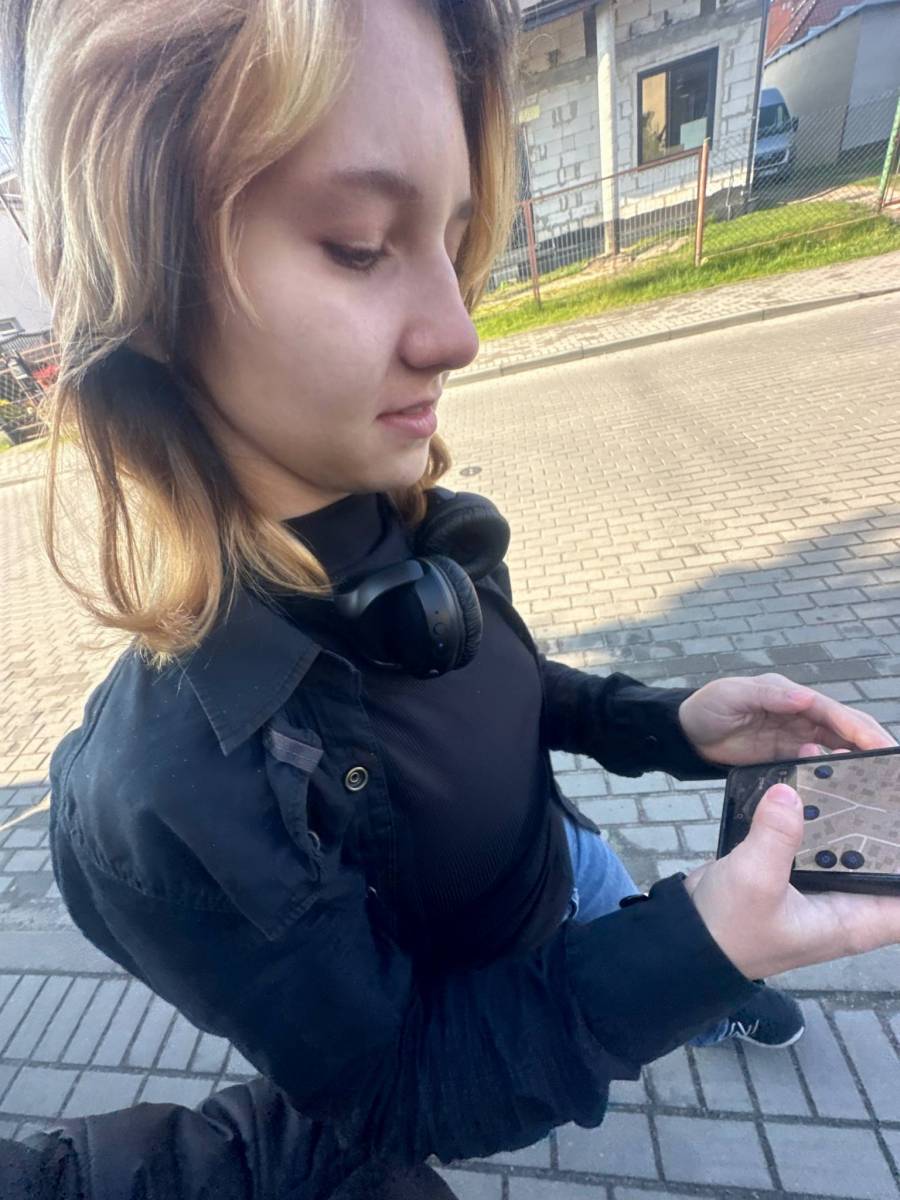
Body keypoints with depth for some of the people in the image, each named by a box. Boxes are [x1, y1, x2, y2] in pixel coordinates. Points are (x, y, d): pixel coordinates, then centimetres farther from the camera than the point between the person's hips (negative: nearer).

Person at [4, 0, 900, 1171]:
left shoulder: (420, 535, -25)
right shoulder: (162, 799, -43)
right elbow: (398, 1101, -26)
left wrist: (672, 724, -16)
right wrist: (693, 951, -37)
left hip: (564, 863, 5)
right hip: (481, 1043, -4)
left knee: (706, 992, 38)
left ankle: (721, 1022, 75)